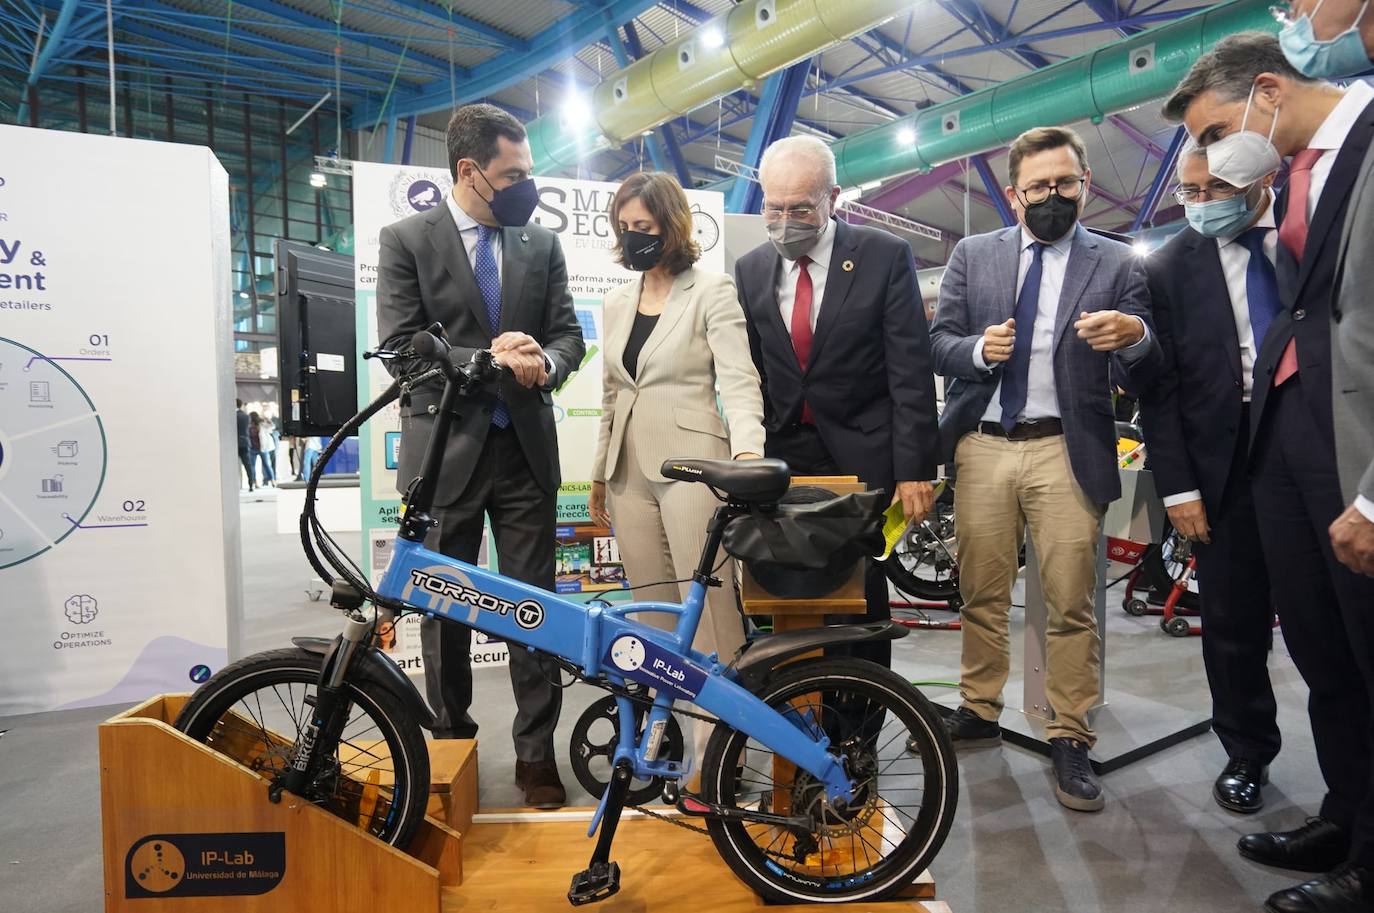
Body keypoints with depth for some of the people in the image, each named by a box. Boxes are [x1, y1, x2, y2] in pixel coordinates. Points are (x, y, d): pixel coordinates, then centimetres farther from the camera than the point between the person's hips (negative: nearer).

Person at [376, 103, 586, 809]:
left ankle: (536, 750, 19)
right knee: (444, 608, 10)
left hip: (526, 447, 2)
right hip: (446, 447, -2)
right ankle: (451, 745, 28)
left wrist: (544, 363, -16)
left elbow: (568, 333, 7)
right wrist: (489, 360, -20)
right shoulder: (406, 241, 0)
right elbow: (400, 348, -7)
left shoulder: (541, 244, 9)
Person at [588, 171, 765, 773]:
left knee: (708, 610, -7)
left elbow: (738, 380, -10)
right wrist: (599, 473, 20)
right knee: (652, 612, 10)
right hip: (630, 470, 6)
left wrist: (747, 450, -27)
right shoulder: (617, 303, 17)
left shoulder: (711, 292, -1)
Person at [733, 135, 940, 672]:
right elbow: (748, 375, 9)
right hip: (781, 457, 3)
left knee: (862, 597, 2)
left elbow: (910, 372, -7)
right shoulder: (750, 270, 7)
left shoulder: (886, 257, -4)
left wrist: (914, 468, -11)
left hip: (860, 455, -2)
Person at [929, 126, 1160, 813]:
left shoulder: (1118, 265, 4)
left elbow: (1138, 380, 0)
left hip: (1066, 451, -1)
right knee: (981, 594, 10)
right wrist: (978, 349, -16)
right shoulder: (972, 256, 9)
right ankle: (979, 713, 26)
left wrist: (1134, 337, -23)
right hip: (982, 446, 2)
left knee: (1071, 603, 0)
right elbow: (938, 344, 6)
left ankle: (1070, 740, 14)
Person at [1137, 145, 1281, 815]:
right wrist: (1178, 486, -4)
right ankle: (1246, 752, 26)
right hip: (1228, 459, 0)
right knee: (1233, 618, 7)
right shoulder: (1168, 268, 2)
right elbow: (1159, 386, 0)